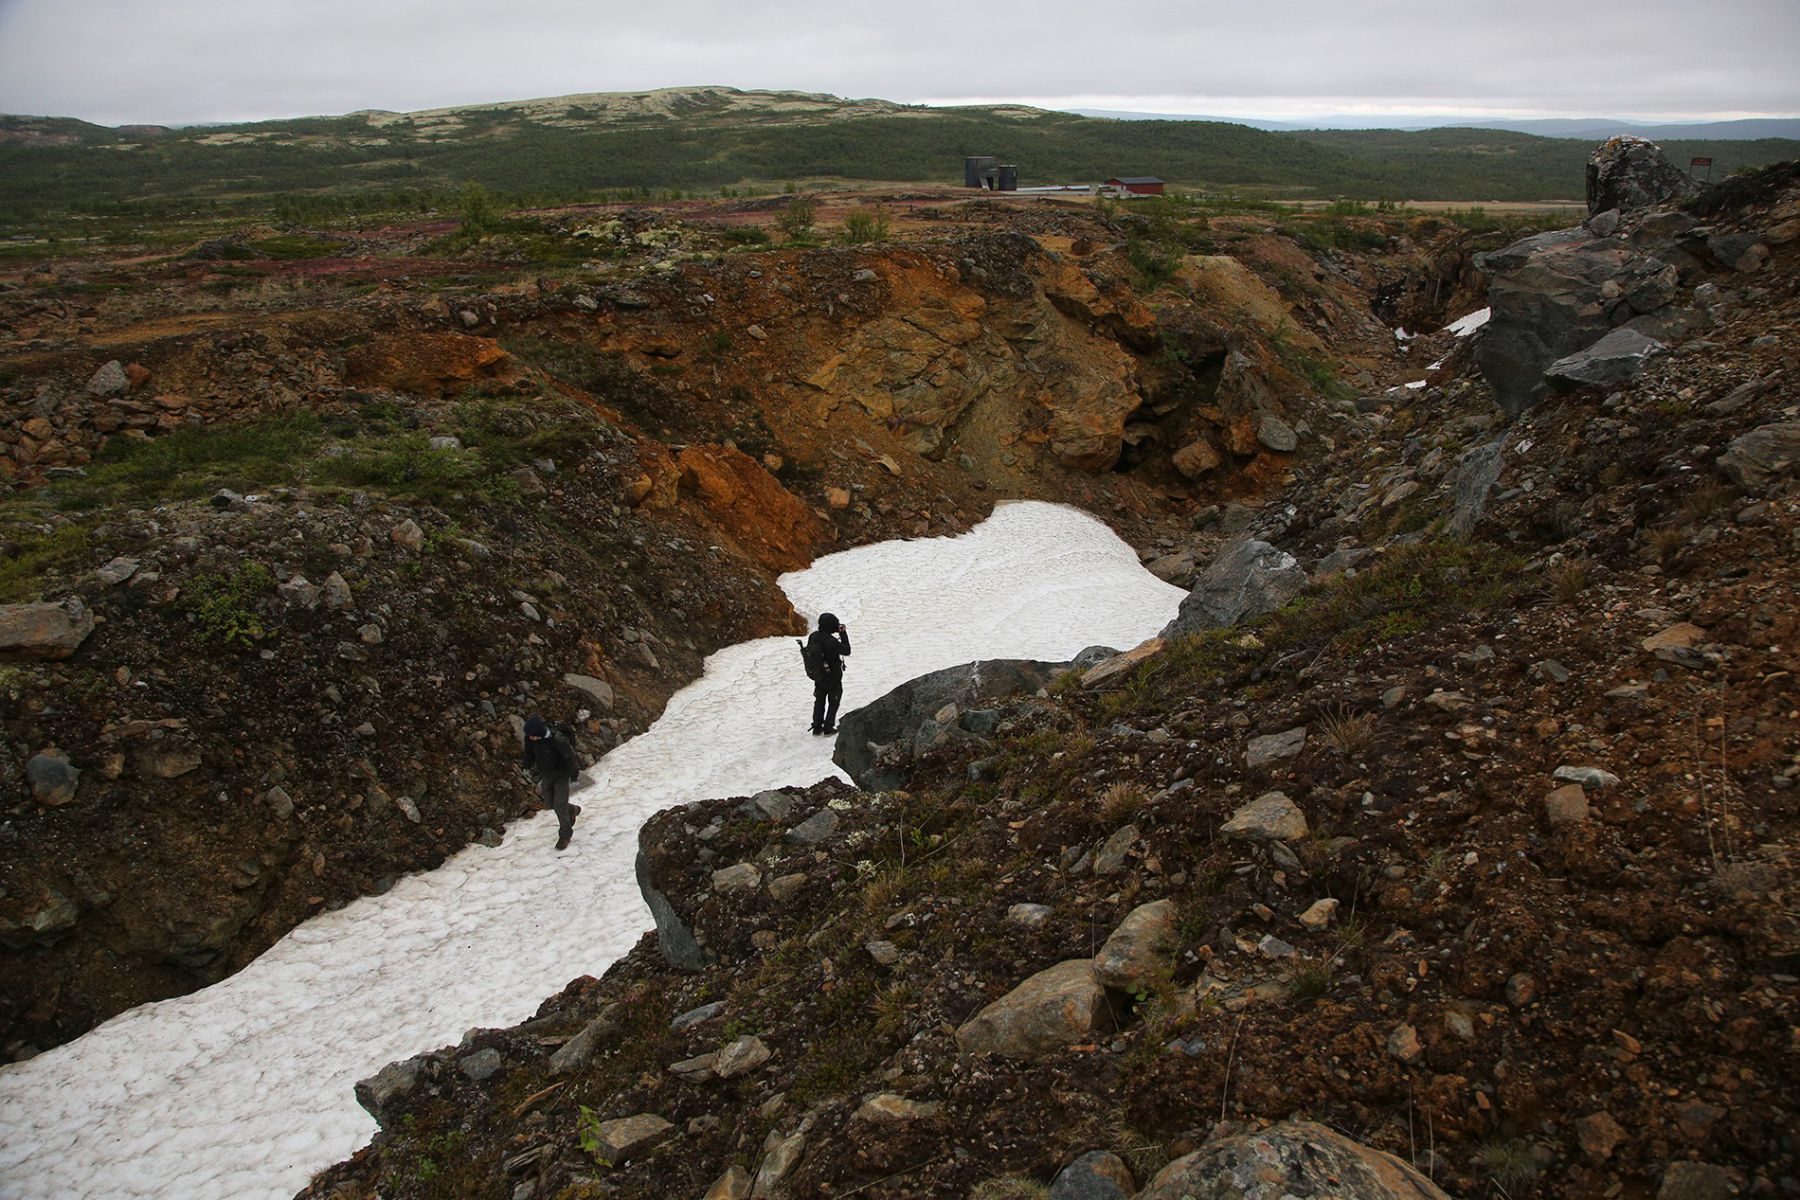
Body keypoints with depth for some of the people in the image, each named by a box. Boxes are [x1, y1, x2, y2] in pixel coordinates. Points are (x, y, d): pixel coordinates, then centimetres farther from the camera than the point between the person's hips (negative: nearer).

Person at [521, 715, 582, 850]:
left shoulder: (557, 739, -35)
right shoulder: (530, 738, -17)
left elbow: (569, 756, -21)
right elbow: (529, 754, 3)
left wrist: (573, 773, -13)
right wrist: (526, 763, -12)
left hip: (561, 775, -6)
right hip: (546, 775, 6)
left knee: (559, 806, -4)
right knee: (549, 804, 15)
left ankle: (565, 835, 16)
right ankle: (572, 810, 44)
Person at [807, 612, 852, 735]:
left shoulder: (813, 636, -12)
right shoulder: (831, 642, -32)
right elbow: (846, 651, -18)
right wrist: (843, 633, -15)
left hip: (818, 677, 6)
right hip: (833, 678, -6)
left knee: (819, 701, 22)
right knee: (833, 703, 16)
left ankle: (817, 727, 28)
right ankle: (828, 728, 21)